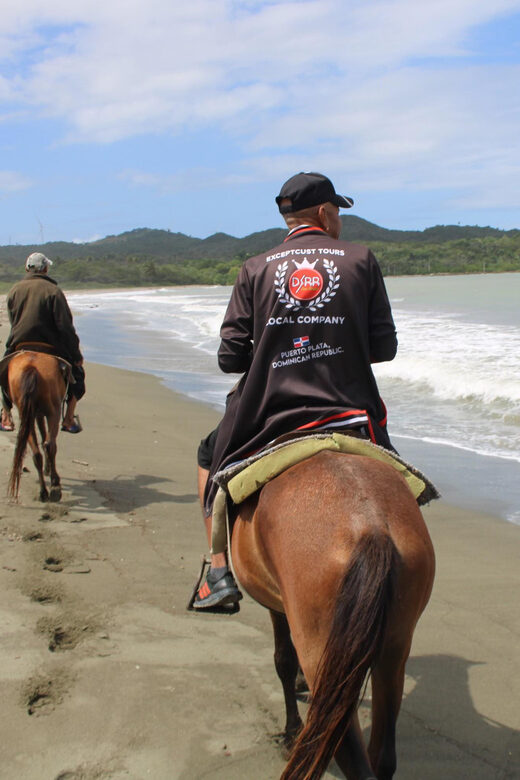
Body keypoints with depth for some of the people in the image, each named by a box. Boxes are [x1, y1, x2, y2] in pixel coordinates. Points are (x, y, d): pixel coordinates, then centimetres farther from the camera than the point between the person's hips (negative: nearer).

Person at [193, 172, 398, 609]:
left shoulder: (256, 269, 2)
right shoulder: (361, 260, 2)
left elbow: (230, 358, -1)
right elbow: (385, 348, 1)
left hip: (270, 419, 0)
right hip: (351, 415, 0)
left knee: (212, 457, 28)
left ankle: (221, 573, 17)